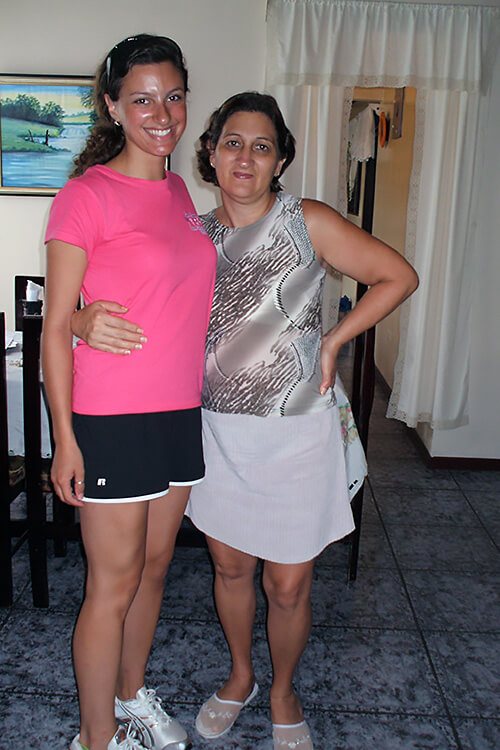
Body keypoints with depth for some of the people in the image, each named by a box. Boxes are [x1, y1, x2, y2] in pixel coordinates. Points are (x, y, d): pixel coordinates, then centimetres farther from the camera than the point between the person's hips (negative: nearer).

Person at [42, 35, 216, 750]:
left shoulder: (182, 194, 11)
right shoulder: (86, 196, -10)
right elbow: (56, 327, -10)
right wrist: (64, 438, -12)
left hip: (181, 413, 7)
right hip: (112, 421, -7)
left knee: (154, 564, 19)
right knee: (113, 586, 6)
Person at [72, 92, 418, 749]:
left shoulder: (309, 222, -6)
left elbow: (399, 277, -2)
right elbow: (130, 297, 0)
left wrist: (331, 342, -7)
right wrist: (87, 320, -23)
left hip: (295, 432, -3)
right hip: (219, 429, 3)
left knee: (287, 584, 7)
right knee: (230, 565, 18)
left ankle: (283, 693, 37)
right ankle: (240, 676, 45)